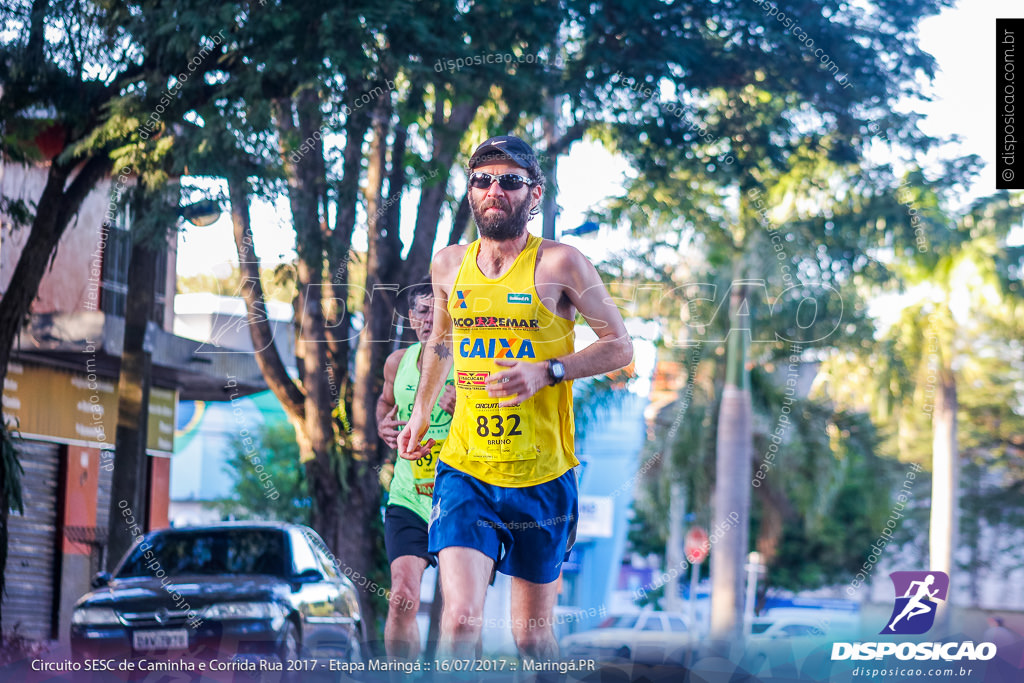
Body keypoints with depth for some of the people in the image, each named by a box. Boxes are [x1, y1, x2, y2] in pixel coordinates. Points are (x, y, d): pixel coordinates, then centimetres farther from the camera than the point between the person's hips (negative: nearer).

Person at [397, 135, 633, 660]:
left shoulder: (559, 264, -6)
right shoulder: (449, 266, 7)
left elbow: (620, 346, -1)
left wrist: (546, 372, -14)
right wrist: (420, 412, 26)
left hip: (542, 478, -2)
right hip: (464, 470, 2)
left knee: (532, 635, 10)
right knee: (461, 618, -18)